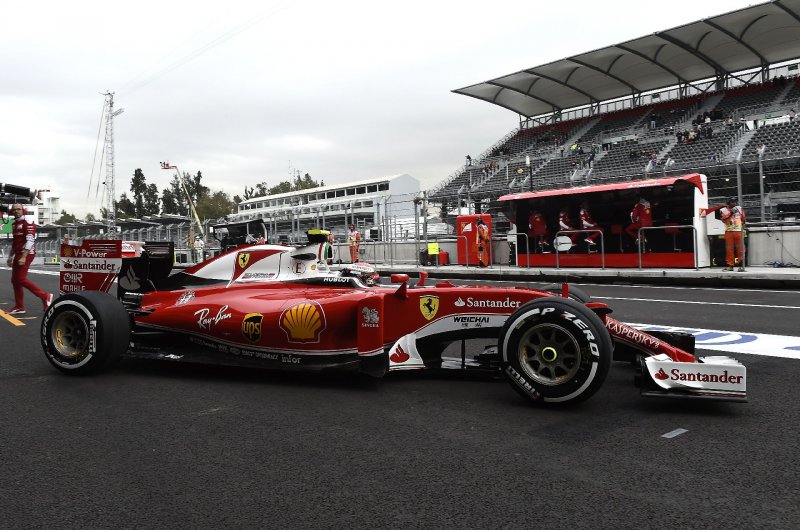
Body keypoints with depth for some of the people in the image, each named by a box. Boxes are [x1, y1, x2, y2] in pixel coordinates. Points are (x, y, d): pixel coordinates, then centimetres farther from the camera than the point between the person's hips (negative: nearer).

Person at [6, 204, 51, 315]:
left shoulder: (28, 223, -11)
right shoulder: (15, 224, 17)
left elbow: (30, 241, -19)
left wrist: (23, 257, -25)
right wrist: (10, 257, 22)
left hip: (26, 254, -9)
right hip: (18, 254, 9)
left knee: (21, 279, -14)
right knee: (15, 280, 7)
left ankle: (45, 296, -7)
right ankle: (19, 307, 11)